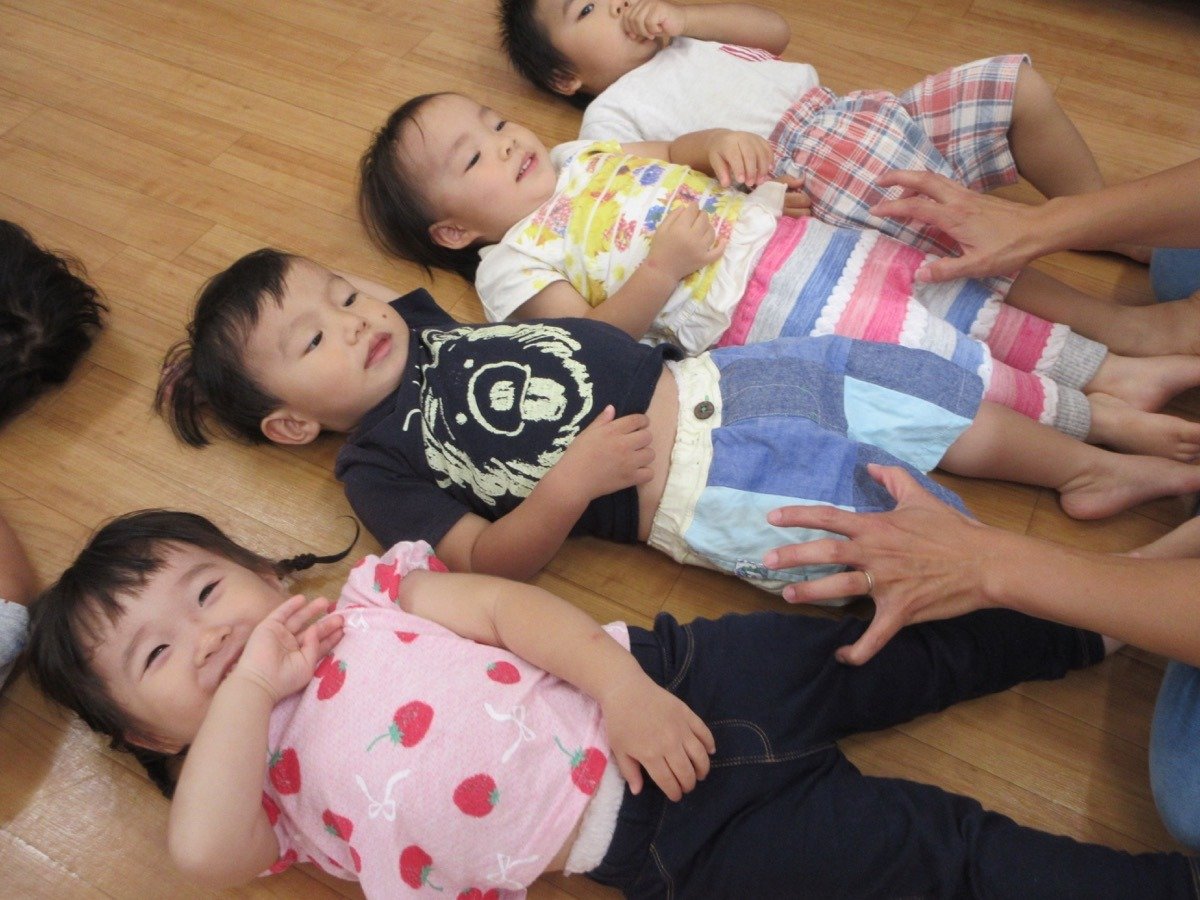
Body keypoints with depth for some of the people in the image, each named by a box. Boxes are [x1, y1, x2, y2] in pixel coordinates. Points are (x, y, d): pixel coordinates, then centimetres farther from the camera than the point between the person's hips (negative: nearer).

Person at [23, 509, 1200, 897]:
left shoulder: (370, 596, 9)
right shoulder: (258, 774, 9)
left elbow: (515, 607, -2)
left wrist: (622, 683, -17)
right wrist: (247, 689, -8)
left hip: (663, 678, 2)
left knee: (899, 649, 6)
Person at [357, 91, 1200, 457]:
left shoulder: (575, 155, 20)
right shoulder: (513, 263, -2)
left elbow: (671, 150, 24)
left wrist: (718, 142, 2)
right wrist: (662, 269, -24)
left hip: (784, 232, 8)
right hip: (748, 309, -7)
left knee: (960, 291, 5)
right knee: (946, 365, -10)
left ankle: (1109, 366, 16)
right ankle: (1097, 421, 6)